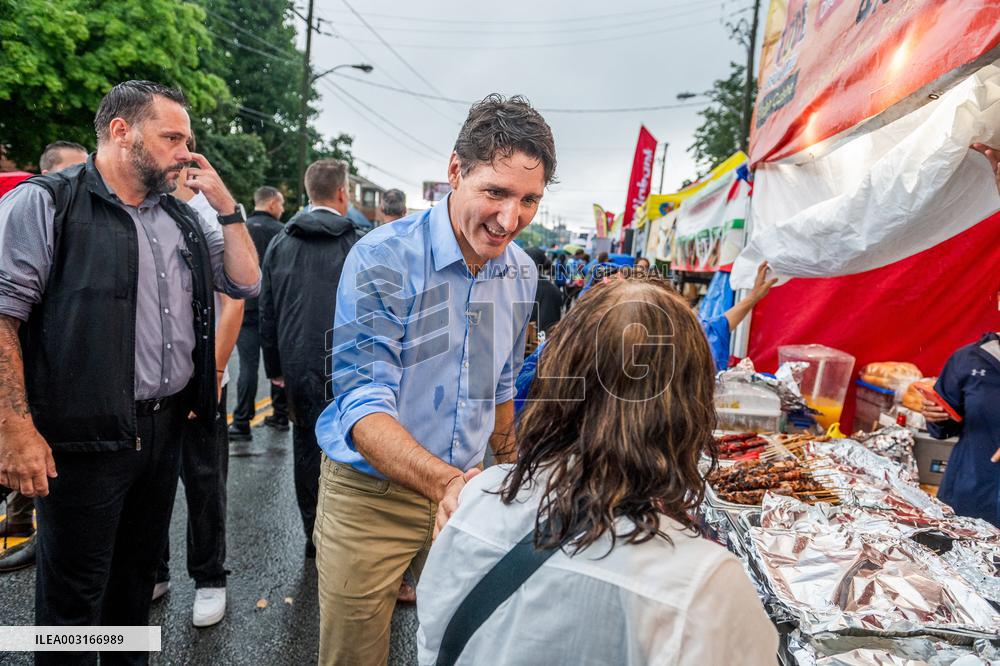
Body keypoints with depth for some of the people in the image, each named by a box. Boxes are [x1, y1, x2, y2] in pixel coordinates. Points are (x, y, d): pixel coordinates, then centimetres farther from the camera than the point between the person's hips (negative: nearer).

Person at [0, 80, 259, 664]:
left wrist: (226, 203, 2)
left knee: (139, 570, 22)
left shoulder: (182, 218, 11)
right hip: (85, 439, -6)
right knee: (75, 593, 10)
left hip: (166, 428, 6)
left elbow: (246, 282, 9)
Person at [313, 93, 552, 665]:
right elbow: (364, 402, -26)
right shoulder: (383, 259, -20)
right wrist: (445, 480, -41)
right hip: (371, 493, -4)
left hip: (465, 492, 5)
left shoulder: (522, 273, -1)